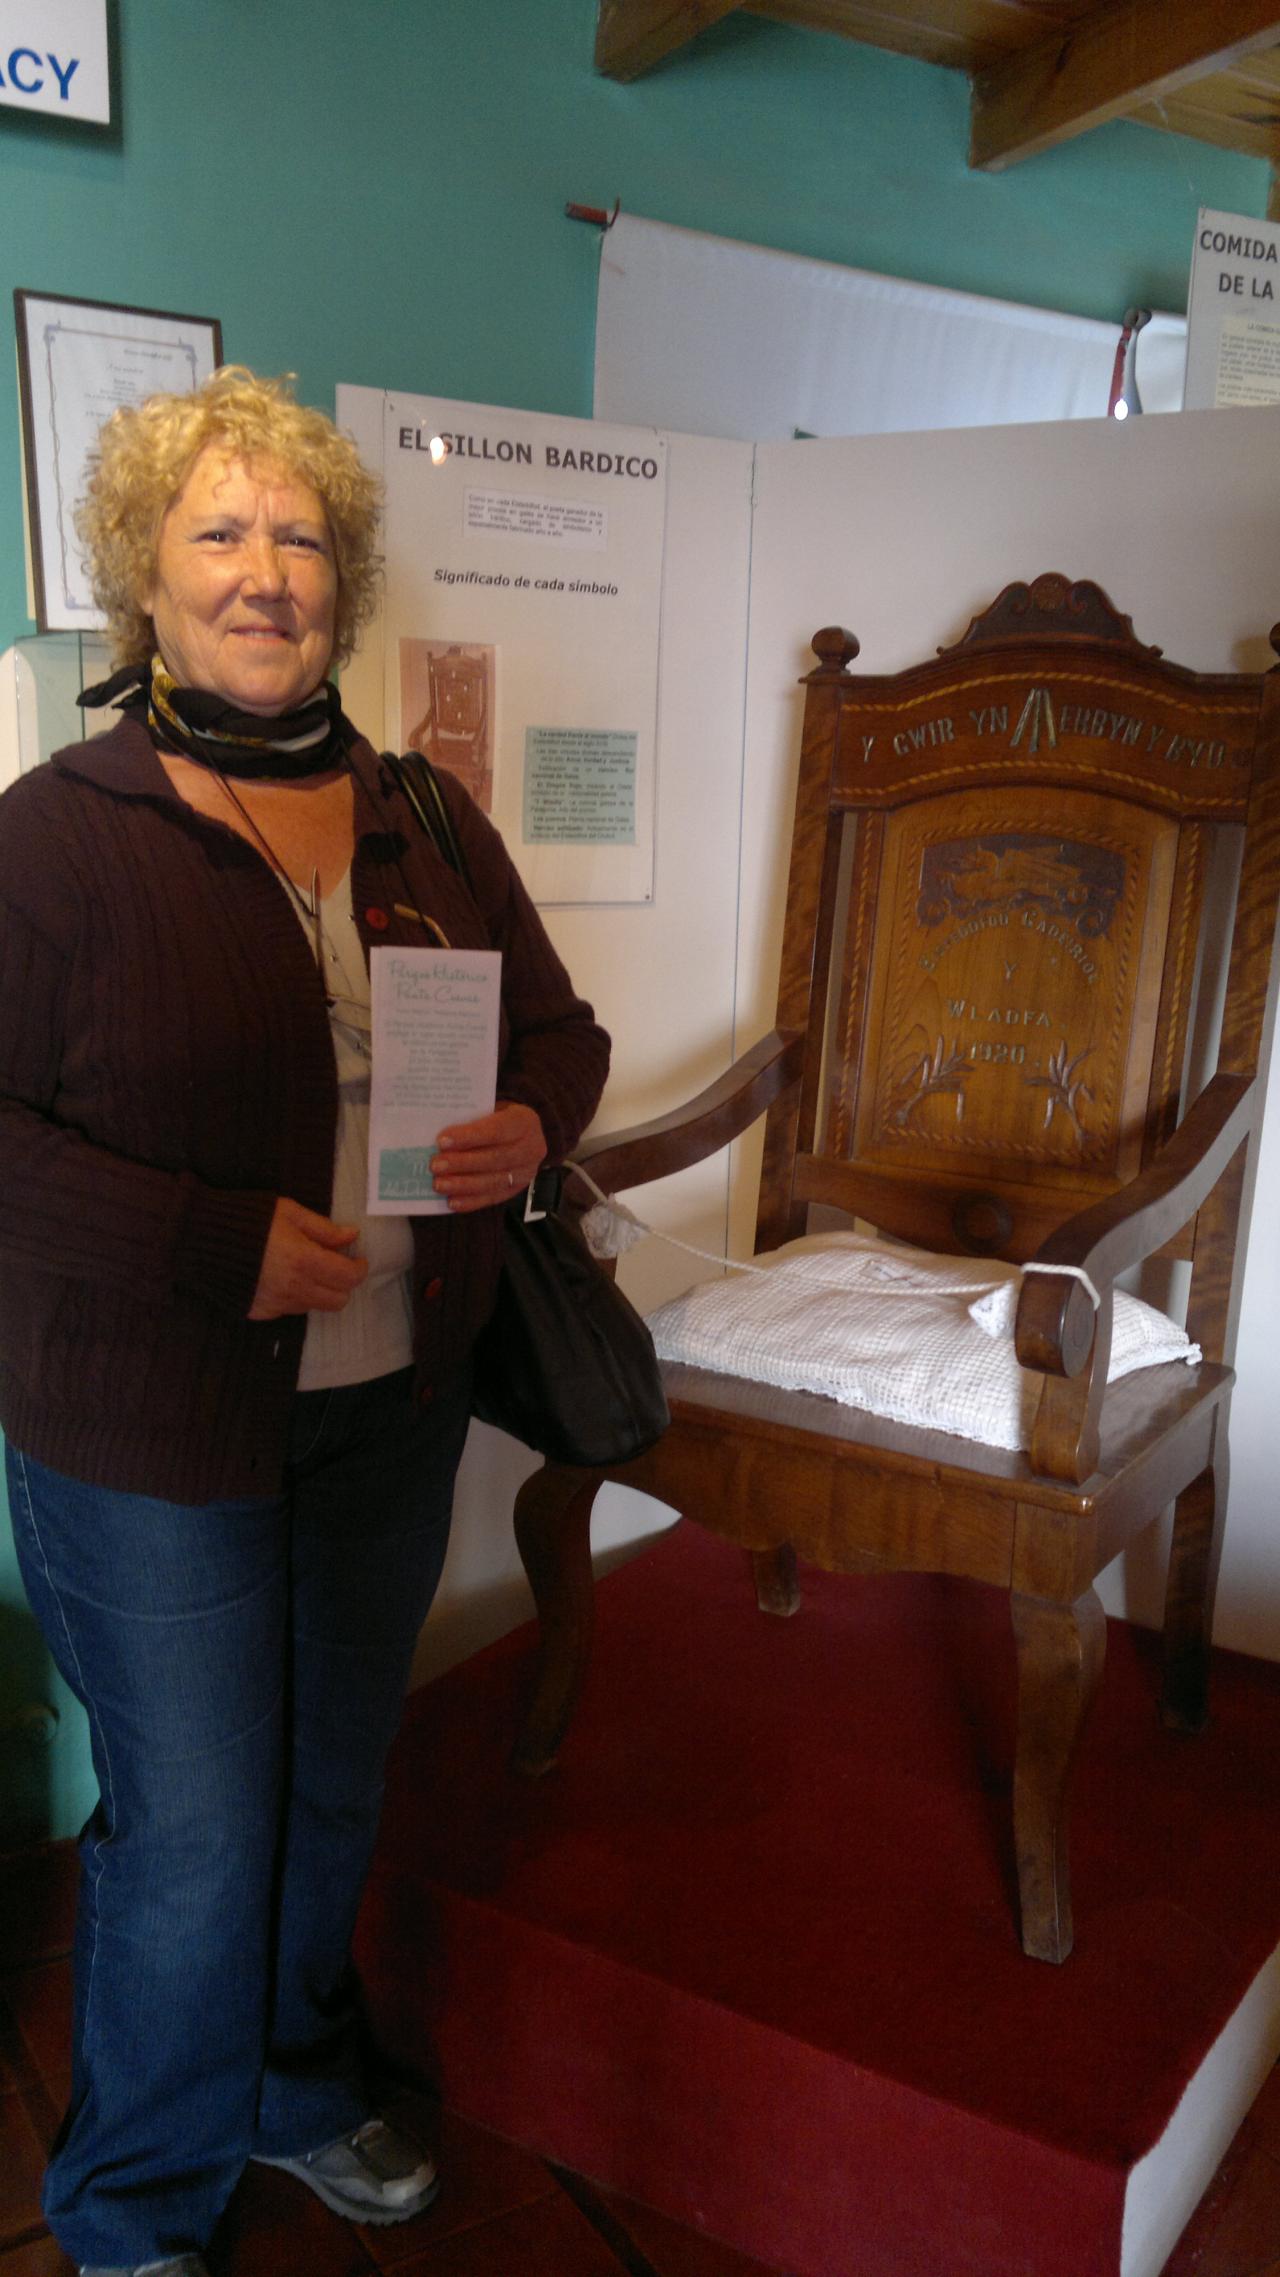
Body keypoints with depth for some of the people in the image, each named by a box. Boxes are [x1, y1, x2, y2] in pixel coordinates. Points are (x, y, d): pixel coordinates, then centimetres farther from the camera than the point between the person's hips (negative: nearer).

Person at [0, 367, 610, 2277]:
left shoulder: (424, 819, 6)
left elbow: (558, 1023, 12)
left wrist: (533, 1126, -10)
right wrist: (222, 1244, -23)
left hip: (393, 1407, 5)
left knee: (335, 1790, 22)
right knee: (191, 1837, 8)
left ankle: (302, 2089, 49)